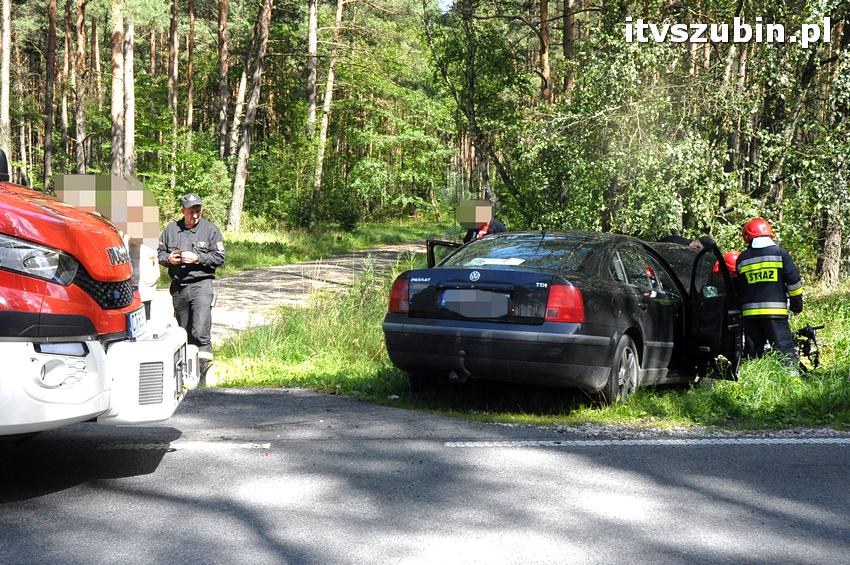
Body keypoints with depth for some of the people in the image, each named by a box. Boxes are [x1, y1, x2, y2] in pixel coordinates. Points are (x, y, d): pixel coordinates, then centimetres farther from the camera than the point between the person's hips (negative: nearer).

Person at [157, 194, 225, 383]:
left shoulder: (211, 229, 2)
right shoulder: (171, 229, 11)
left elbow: (219, 257, -1)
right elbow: (160, 253, 18)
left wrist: (197, 258, -13)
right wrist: (169, 259, -4)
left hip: (201, 284, -4)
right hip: (178, 287, 4)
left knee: (201, 333, -15)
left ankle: (201, 377, -10)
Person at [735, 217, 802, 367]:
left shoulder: (742, 259, 9)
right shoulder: (780, 253, 0)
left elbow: (738, 288, 16)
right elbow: (794, 281, -1)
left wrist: (739, 308, 27)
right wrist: (797, 303, 9)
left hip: (750, 312, 3)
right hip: (776, 311, -3)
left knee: (751, 352, 10)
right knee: (785, 350, -5)